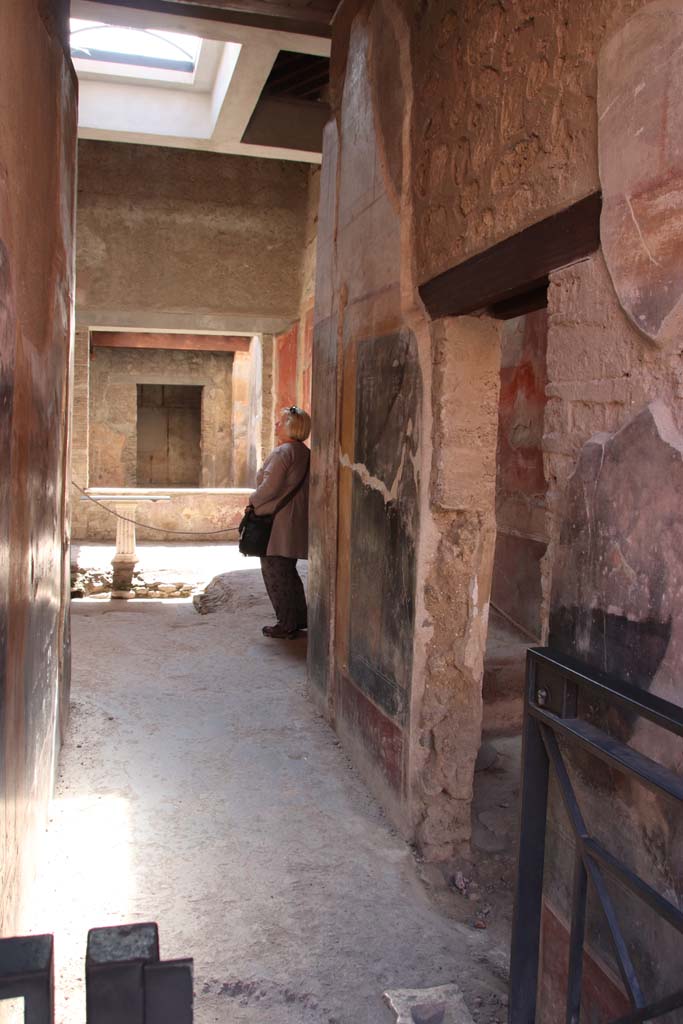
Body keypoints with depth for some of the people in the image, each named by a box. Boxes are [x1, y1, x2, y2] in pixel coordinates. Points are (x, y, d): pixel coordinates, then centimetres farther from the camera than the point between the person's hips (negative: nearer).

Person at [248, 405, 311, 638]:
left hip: (278, 522, -9)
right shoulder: (305, 453, 13)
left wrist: (253, 501, -3)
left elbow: (270, 487, -21)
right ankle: (300, 619, 25)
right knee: (288, 571, 19)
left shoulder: (282, 452, -16)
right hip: (297, 520, 9)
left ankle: (286, 625, 5)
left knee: (275, 571, 0)